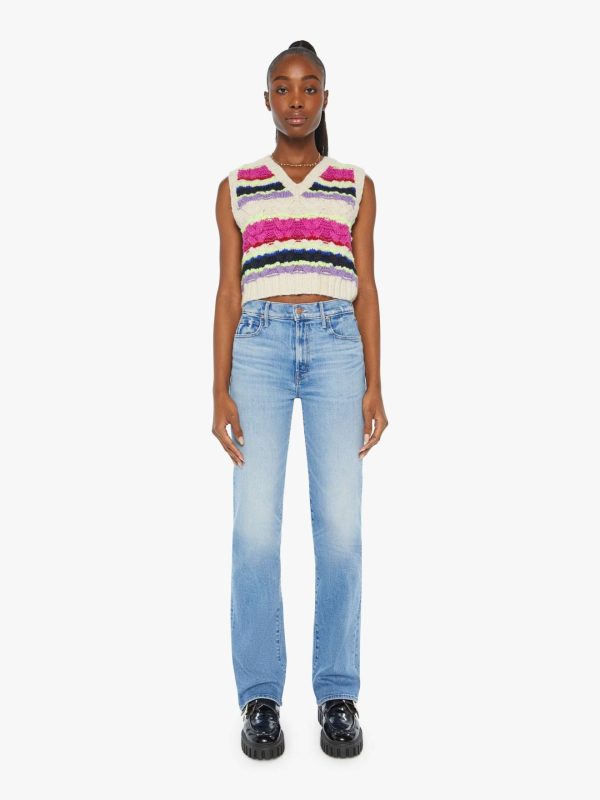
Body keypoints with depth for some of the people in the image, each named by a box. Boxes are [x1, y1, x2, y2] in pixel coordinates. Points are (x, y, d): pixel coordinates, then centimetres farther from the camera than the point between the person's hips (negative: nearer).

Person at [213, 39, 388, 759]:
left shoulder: (356, 186, 15)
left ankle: (338, 695, 5)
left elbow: (365, 289, 11)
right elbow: (228, 291, 10)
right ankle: (260, 697, 3)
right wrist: (220, 391, 1)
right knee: (255, 526, -8)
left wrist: (374, 385, 2)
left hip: (337, 344, 0)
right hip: (260, 344, 0)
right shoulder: (237, 188, 14)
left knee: (340, 524, -7)